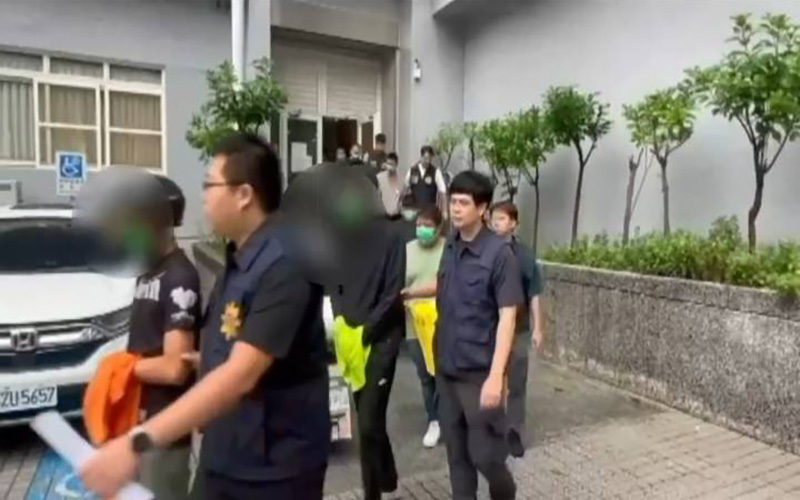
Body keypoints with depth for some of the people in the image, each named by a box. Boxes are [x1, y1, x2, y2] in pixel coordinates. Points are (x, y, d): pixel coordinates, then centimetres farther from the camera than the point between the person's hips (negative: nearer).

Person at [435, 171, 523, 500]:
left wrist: (496, 376, -22)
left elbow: (507, 317, -17)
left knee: (484, 453, 5)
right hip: (447, 368, 6)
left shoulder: (499, 253, -15)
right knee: (456, 451, 15)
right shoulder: (450, 247, 3)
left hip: (479, 371, -5)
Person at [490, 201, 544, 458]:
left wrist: (537, 328, -1)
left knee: (516, 384, 11)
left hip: (517, 330, 0)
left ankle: (514, 433, 26)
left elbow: (533, 295, -1)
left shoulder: (525, 254, -5)